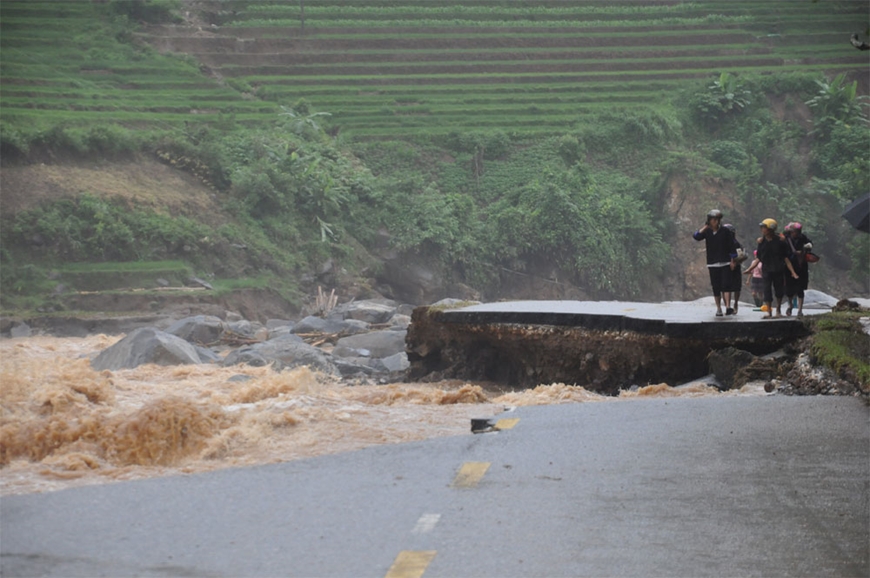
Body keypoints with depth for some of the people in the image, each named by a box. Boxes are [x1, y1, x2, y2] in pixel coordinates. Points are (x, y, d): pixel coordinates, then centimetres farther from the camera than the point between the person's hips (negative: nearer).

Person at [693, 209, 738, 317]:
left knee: (726, 285, -13)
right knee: (716, 287, 5)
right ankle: (718, 308, 11)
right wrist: (705, 227, -13)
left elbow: (731, 246, 2)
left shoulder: (725, 231, 0)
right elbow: (696, 236, -12)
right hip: (712, 264, 2)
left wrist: (732, 261, -1)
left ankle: (728, 306, -20)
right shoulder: (707, 232, 5)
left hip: (725, 263, -2)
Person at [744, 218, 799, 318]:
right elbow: (758, 258, 8)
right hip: (766, 271, 1)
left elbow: (785, 258, -2)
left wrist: (792, 272, -6)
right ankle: (769, 312, -1)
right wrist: (750, 269, 2)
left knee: (779, 291, 6)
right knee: (767, 291, -6)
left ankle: (778, 309, 28)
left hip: (778, 270, -1)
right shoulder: (761, 241, 2)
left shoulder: (780, 241, -5)